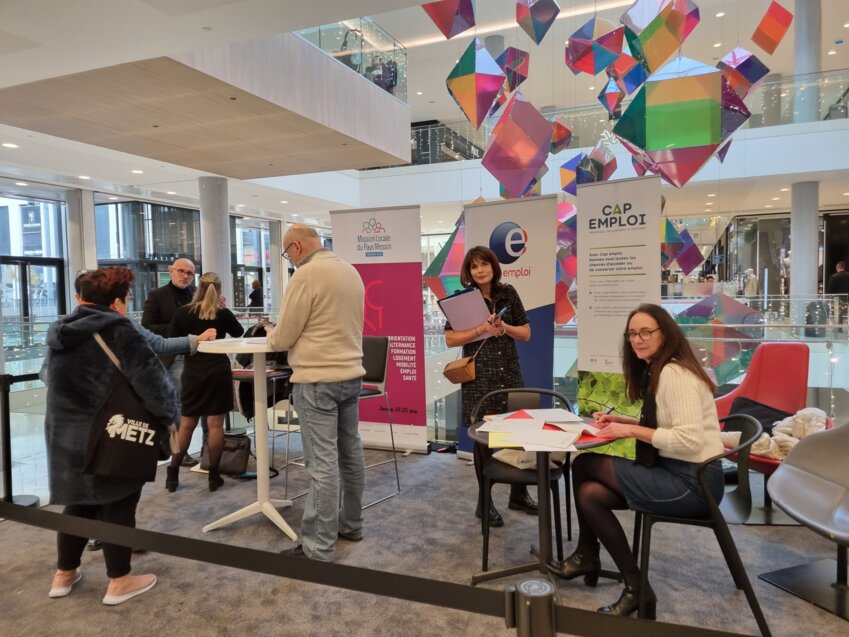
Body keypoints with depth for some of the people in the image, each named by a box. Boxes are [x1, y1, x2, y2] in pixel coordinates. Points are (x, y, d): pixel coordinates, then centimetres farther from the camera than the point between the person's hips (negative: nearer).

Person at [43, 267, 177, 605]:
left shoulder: (61, 330, 9)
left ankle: (64, 575, 35)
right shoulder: (117, 330, -16)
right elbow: (150, 377, -23)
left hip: (63, 433, 8)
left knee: (79, 503, 23)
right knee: (118, 505, 7)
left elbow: (50, 376, 24)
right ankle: (119, 582, 18)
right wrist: (167, 414, -9)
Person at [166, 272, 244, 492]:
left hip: (192, 372, 2)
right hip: (218, 372, -2)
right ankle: (213, 476, 8)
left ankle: (172, 475, 17)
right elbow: (239, 332, 13)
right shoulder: (223, 313, -6)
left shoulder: (182, 312, -2)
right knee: (215, 424, 2)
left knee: (186, 424, 11)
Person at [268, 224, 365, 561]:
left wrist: (271, 337, 14)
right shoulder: (351, 271, 11)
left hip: (317, 379, -8)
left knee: (322, 463, -4)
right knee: (350, 453, 15)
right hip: (351, 374, 9)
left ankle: (318, 545, 5)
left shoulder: (307, 273, -13)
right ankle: (351, 525, 29)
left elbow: (283, 337, -10)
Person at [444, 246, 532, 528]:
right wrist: (482, 329, -18)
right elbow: (450, 339, -8)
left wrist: (503, 327, -11)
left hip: (510, 373, 4)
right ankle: (484, 502, 19)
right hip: (479, 376, -3)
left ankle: (518, 494, 28)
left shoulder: (508, 293, 6)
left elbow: (526, 333, 8)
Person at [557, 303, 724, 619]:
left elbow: (689, 440, -27)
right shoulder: (655, 371, 11)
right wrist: (620, 421, 5)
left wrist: (632, 430, -19)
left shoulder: (674, 373, -19)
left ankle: (587, 555, 10)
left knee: (584, 465, -11)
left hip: (693, 482, -9)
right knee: (589, 493, -3)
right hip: (674, 474, 9)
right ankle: (635, 586, 12)